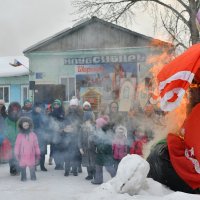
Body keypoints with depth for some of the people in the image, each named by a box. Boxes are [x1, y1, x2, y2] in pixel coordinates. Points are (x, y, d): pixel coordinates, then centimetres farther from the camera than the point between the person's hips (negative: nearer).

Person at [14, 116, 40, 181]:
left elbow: (36, 145, 8)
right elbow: (17, 145, 2)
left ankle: (33, 177, 15)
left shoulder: (33, 135, 4)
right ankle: (23, 177, 14)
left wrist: (37, 154, 10)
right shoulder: (20, 135, -1)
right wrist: (17, 154, 1)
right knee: (23, 167, 3)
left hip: (31, 155, 1)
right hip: (23, 155, -1)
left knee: (32, 167, 4)